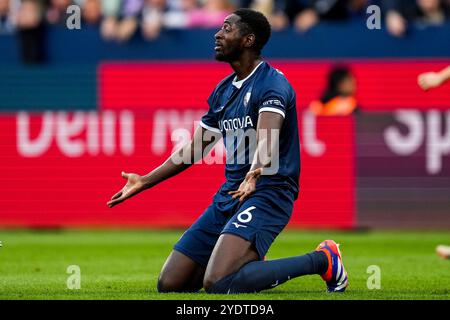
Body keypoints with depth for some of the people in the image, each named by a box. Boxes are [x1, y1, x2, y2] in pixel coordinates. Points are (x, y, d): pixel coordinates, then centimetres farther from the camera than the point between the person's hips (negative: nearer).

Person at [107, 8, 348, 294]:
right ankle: (249, 264, 23)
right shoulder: (223, 91, 15)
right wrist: (144, 182, 23)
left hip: (267, 193, -8)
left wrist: (253, 177, -50)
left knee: (218, 284, -30)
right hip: (228, 196, 8)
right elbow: (193, 150, 24)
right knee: (169, 284, 0)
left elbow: (267, 139, -31)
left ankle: (322, 260, -11)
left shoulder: (272, 83, -12)